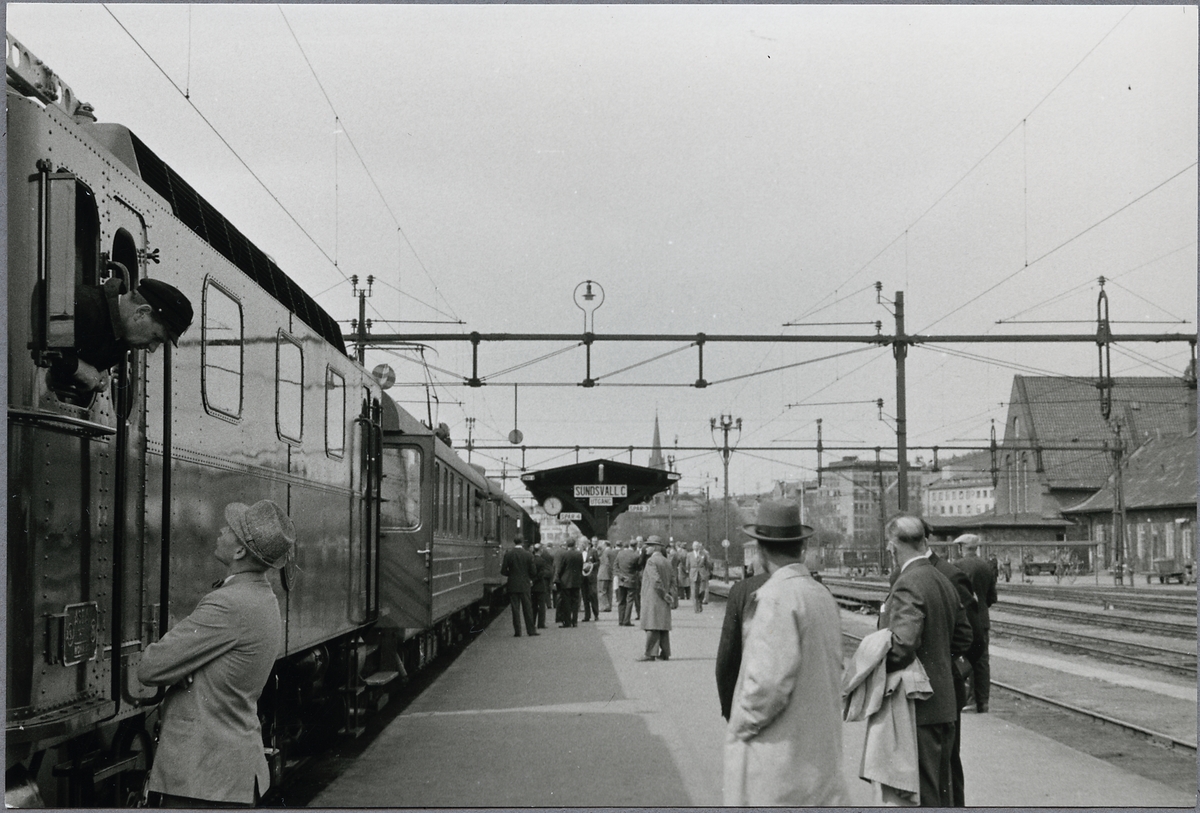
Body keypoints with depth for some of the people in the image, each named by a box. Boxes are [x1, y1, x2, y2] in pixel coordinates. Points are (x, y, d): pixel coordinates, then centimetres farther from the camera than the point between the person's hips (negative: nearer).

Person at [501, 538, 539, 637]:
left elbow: (503, 571, -5)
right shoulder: (528, 555, -6)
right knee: (528, 608, 7)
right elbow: (534, 572, -5)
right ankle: (531, 630, 8)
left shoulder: (508, 554, -6)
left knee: (515, 609, 3)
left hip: (513, 585, 0)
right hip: (525, 585, 0)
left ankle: (517, 631, 3)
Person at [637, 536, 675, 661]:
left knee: (652, 627, -8)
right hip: (663, 603, 8)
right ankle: (665, 653, 10)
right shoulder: (667, 562, 15)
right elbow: (672, 581, 10)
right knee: (663, 626, 9)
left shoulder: (651, 561, -11)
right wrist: (670, 595, 1)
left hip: (653, 598, -8)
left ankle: (650, 653, -10)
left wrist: (665, 595, -14)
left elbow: (656, 580, -21)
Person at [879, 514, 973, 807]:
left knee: (922, 793, -4)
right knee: (941, 785, 18)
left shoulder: (908, 586, -18)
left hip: (918, 706, -9)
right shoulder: (944, 582, 11)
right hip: (944, 704, 9)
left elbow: (902, 645, -29)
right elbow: (963, 638, 22)